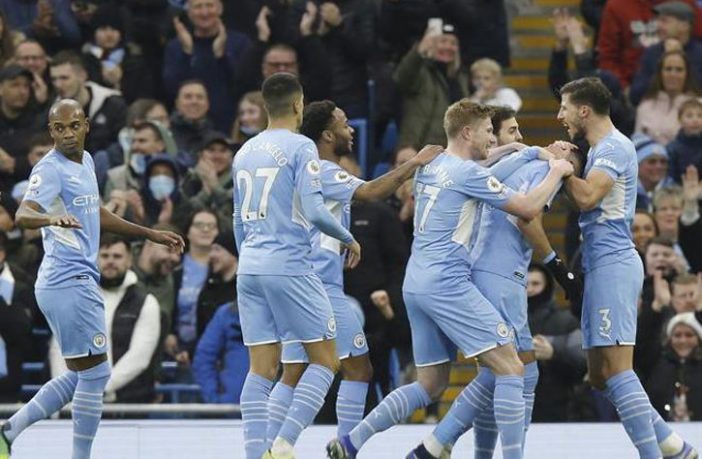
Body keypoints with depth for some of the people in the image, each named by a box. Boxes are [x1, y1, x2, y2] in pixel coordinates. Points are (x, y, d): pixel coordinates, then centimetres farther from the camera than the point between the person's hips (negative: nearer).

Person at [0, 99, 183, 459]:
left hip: (78, 281, 10)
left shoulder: (85, 162, 15)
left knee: (80, 376, 14)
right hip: (69, 281, -10)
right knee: (95, 373, -7)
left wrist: (151, 235, 32)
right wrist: (51, 218, -51)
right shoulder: (51, 169, -13)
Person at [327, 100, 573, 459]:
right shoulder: (466, 171, -9)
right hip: (447, 283, -9)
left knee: (431, 385, 14)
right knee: (510, 367, -9)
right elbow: (528, 208, -8)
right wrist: (557, 171, 8)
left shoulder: (430, 167, 16)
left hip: (416, 284, 9)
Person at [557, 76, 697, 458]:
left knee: (615, 370, -16)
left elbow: (587, 197, -21)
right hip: (604, 267, 10)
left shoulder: (614, 147, -9)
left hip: (612, 265, -10)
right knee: (601, 376, 8)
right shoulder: (603, 148, 22)